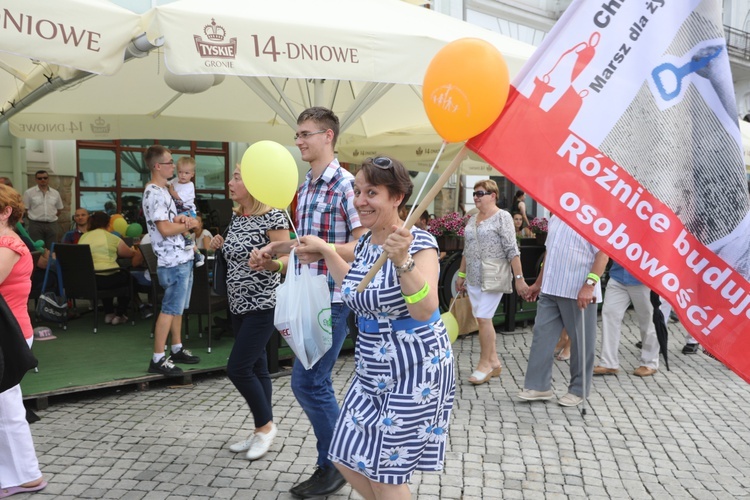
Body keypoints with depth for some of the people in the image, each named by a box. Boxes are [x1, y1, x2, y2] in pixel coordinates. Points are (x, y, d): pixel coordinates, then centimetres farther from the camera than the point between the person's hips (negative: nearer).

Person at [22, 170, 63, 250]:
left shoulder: (55, 193, 8)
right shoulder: (29, 192, -2)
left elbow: (59, 209, 17)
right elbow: (25, 210, 0)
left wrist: (51, 218, 9)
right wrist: (34, 219, 0)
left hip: (52, 225, 3)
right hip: (35, 225, -3)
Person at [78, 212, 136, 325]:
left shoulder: (83, 237, 9)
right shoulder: (112, 238, -3)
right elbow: (130, 254, 8)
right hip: (107, 279, -5)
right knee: (126, 276, 27)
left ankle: (108, 314, 35)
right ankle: (119, 315, 25)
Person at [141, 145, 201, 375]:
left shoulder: (162, 190, 15)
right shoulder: (154, 194, -17)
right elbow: (165, 229, -23)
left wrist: (181, 218, 1)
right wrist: (188, 225, -8)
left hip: (182, 257, 10)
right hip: (174, 261, -10)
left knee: (178, 307, 17)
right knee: (170, 308, -5)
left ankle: (177, 349, 27)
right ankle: (158, 359, 2)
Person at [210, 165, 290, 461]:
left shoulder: (272, 217, -15)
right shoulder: (236, 216, 9)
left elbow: (287, 261, -17)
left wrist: (271, 263, -37)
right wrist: (222, 246, 5)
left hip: (263, 305, -8)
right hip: (239, 303, 8)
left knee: (238, 369, -8)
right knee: (256, 368, 13)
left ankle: (266, 425, 13)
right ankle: (262, 431, 23)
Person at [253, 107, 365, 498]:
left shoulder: (345, 185, -14)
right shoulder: (304, 188, 13)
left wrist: (321, 249, -30)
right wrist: (279, 248, 9)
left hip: (332, 298, -9)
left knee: (307, 383, -5)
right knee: (316, 383, 14)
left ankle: (333, 467, 13)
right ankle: (336, 463, 29)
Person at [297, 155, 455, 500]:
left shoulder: (419, 243, -18)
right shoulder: (365, 242, 3)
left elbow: (424, 311, -30)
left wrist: (402, 260, -43)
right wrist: (325, 251, 18)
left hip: (415, 371, -8)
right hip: (372, 370, 8)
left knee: (385, 472, 4)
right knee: (346, 459, 14)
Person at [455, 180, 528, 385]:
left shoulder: (502, 217, -6)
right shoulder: (472, 219, 14)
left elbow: (512, 250, -12)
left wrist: (519, 277, -16)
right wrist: (461, 274, 19)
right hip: (474, 278, 7)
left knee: (483, 318, -10)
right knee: (483, 319, 8)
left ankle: (485, 363, 1)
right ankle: (494, 361, 19)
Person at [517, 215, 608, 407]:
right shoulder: (556, 217, 14)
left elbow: (603, 254, -16)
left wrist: (589, 285, -24)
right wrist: (538, 283, 24)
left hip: (579, 293, -7)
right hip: (550, 290, 7)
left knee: (581, 341, 5)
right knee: (542, 335, 6)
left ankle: (578, 390, 18)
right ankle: (539, 386, 14)